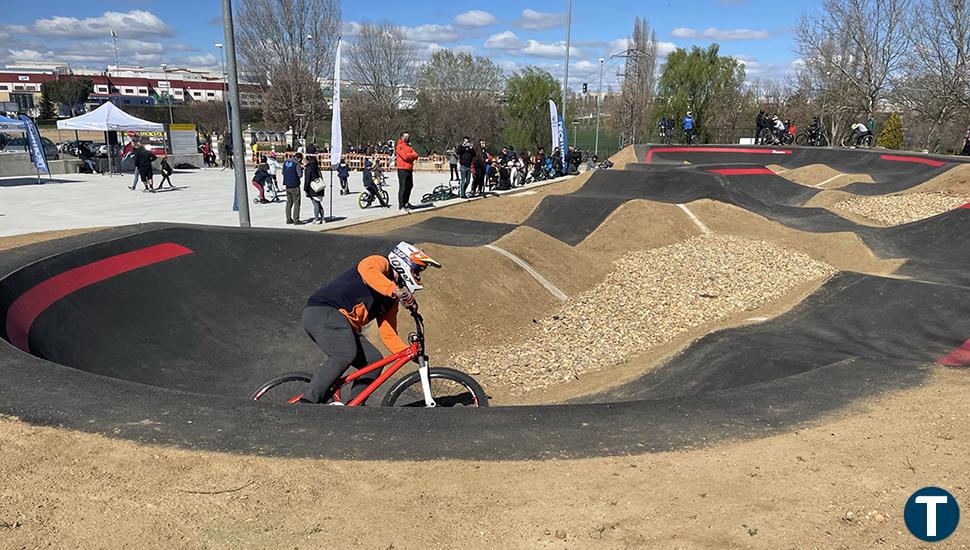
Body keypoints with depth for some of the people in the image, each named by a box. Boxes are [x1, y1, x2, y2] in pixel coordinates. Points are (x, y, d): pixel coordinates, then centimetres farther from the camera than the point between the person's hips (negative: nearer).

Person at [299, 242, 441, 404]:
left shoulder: (392, 300, 19)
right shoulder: (380, 263, -4)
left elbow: (389, 334, 14)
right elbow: (368, 271, -30)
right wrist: (397, 291, -44)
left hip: (345, 327, 9)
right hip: (321, 312, -9)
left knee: (374, 361, -4)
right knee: (347, 354, -31)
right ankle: (308, 401, -27)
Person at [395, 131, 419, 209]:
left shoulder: (409, 146, 20)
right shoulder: (400, 146, -7)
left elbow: (416, 155, 7)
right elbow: (405, 156, -20)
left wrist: (409, 155, -11)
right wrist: (412, 156, -3)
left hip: (409, 169, 9)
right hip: (402, 170, -9)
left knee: (410, 186, 17)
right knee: (403, 187, -9)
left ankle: (406, 202, 30)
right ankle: (401, 205, -7)